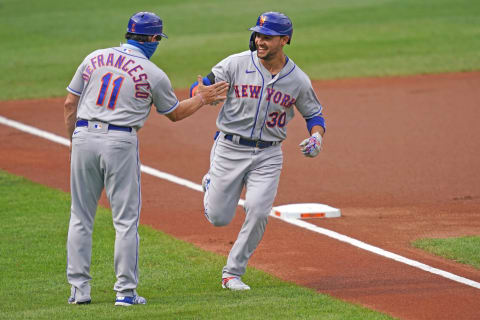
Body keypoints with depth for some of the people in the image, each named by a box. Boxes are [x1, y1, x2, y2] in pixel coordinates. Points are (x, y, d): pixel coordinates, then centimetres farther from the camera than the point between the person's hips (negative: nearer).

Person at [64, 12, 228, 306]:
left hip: (84, 137, 3)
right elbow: (174, 113, 13)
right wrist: (202, 99, 27)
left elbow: (70, 104, 8)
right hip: (121, 142, -3)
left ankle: (79, 289, 9)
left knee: (81, 216, 10)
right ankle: (126, 291, 2)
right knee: (126, 219, 4)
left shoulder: (95, 58, 8)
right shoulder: (154, 74, -1)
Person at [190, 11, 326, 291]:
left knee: (258, 213, -16)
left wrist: (317, 137, -12)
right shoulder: (236, 64, -7)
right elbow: (197, 89, -3)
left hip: (268, 155, 1)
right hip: (230, 150, -1)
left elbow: (314, 113, 11)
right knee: (218, 217, 2)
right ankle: (211, 184, 38)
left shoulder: (298, 80, -2)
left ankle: (233, 273, 2)